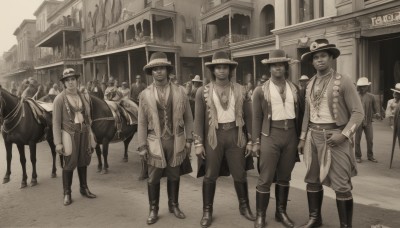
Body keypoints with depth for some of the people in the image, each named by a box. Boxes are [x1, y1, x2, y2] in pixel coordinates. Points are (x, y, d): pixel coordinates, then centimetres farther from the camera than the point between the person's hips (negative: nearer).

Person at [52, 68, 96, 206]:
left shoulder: (82, 96, 8)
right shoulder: (60, 99, -7)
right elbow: (56, 122, -9)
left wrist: (91, 134, 10)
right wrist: (58, 143, -13)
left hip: (84, 133, 5)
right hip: (69, 133, -5)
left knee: (83, 161, 14)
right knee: (69, 164, 1)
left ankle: (84, 188, 30)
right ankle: (67, 193, 17)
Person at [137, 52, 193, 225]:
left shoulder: (180, 91, 1)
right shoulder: (145, 94, -1)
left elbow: (188, 118, 4)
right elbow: (142, 122, -1)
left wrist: (188, 139, 2)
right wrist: (142, 146, -3)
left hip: (176, 141, 1)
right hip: (155, 141, -1)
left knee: (174, 176, 13)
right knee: (153, 178, 8)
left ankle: (173, 205, 33)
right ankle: (153, 210, 26)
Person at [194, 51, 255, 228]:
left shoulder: (240, 90, 3)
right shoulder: (203, 92, -2)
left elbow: (248, 116, 5)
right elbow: (198, 119, -1)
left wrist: (250, 140, 2)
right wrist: (198, 143, -6)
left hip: (235, 135, 2)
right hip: (213, 136, -1)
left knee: (240, 175, 11)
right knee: (210, 176, 6)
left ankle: (244, 207, 31)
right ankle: (207, 212, 22)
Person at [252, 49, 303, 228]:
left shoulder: (294, 89, 8)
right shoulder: (261, 90, -1)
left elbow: (299, 114, 11)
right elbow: (256, 118, -2)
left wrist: (300, 137, 8)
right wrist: (256, 142, -5)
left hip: (291, 135, 3)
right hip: (270, 135, -3)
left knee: (284, 177, 14)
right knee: (265, 178, 0)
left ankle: (281, 212, 29)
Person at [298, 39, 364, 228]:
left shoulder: (343, 81, -7)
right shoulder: (310, 84, 10)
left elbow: (358, 112, -8)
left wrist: (344, 134, -18)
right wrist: (303, 137, 12)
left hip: (334, 136, -5)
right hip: (313, 136, 6)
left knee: (341, 185, 0)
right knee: (312, 180, 14)